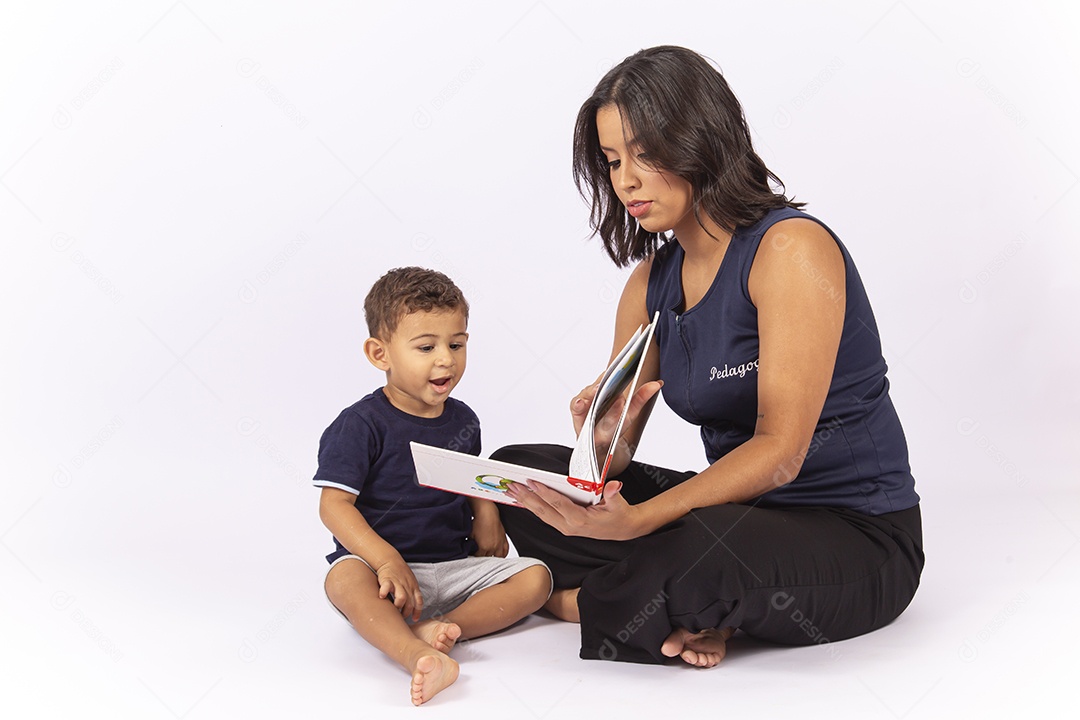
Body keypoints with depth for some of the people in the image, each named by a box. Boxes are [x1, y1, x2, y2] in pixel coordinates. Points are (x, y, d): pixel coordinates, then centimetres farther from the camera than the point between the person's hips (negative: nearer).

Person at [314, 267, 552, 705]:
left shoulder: (463, 420, 11)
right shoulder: (361, 424, -7)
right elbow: (335, 505, -14)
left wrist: (486, 516, 3)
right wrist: (386, 559, -28)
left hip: (455, 565, 6)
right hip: (386, 563, -5)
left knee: (535, 577, -13)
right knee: (344, 578, -37)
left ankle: (436, 628, -32)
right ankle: (419, 657, -58)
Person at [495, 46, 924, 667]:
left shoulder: (793, 248, -17)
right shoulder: (651, 282, 7)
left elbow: (780, 451, -24)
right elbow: (617, 445, 4)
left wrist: (638, 520, -35)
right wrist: (602, 438, -21)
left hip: (859, 538, -7)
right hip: (737, 511, 8)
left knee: (701, 548, -40)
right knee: (517, 470, -1)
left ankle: (579, 602, -7)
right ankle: (701, 607, -11)